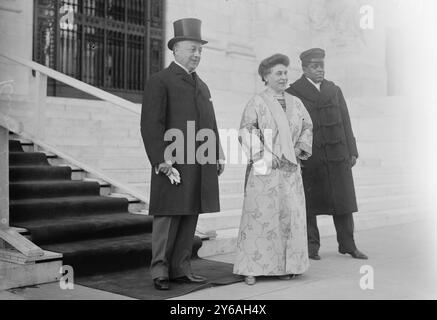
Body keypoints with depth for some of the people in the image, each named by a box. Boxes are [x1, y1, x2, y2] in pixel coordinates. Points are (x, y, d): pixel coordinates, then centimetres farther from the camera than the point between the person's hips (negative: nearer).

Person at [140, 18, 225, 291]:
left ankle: (181, 268, 18)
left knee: (190, 218, 10)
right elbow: (151, 125, -10)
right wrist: (162, 162, -17)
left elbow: (211, 125, 23)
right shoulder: (160, 82, -2)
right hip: (175, 166, -7)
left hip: (201, 168, 7)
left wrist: (218, 155, 13)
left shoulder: (202, 86, 23)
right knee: (168, 219, 0)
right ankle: (160, 271, 10)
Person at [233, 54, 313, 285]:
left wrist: (300, 149, 3)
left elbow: (307, 127, 19)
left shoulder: (295, 103, 12)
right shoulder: (256, 103, -3)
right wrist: (264, 156, -14)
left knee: (290, 215, 5)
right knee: (259, 215, -4)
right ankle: (251, 268, 3)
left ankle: (285, 265, 16)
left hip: (290, 169, 5)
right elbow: (246, 132, -9)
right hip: (264, 170, -5)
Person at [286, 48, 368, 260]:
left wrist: (352, 151, 11)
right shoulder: (292, 93, 1)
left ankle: (347, 245, 15)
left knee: (344, 200, 5)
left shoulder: (334, 90, 17)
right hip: (309, 157, -4)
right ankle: (311, 246, 13)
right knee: (309, 203, 2)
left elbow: (345, 122, 16)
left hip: (337, 155, 4)